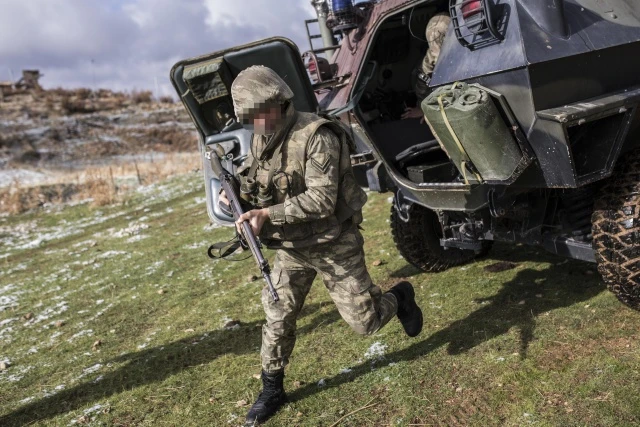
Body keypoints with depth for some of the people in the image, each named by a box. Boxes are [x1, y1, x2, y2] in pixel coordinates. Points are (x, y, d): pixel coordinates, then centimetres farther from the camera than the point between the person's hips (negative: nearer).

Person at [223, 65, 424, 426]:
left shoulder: (316, 136, -24)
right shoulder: (260, 140, -1)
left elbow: (322, 200, -29)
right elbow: (252, 175, 17)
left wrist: (267, 214, -35)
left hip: (334, 245, -5)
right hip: (291, 248, 6)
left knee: (364, 322, 3)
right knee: (278, 319, 8)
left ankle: (400, 296, 36)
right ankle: (272, 391, 28)